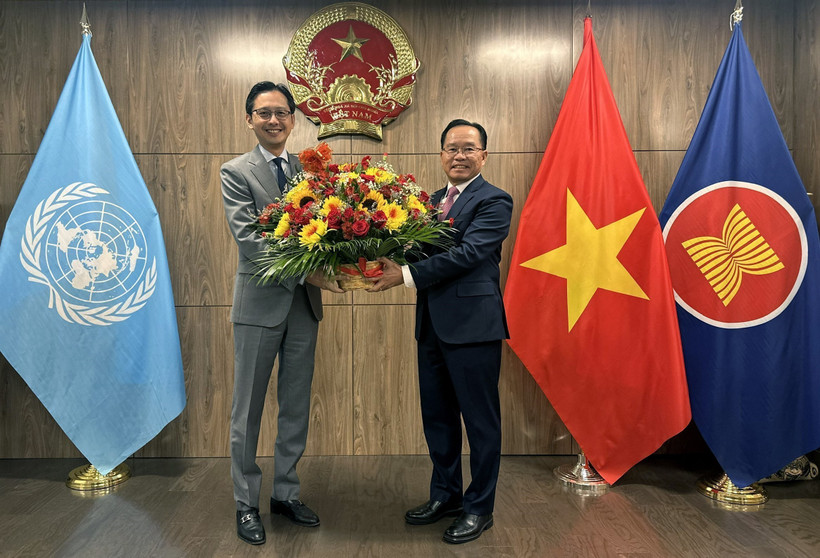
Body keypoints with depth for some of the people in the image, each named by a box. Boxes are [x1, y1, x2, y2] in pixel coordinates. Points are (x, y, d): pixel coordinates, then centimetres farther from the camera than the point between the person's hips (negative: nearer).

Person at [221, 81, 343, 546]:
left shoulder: (308, 170, 10)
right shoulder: (236, 172, -3)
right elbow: (248, 237, -14)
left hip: (304, 303, 4)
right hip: (260, 303, -4)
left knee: (297, 407, 13)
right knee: (249, 408, 6)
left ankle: (286, 493, 29)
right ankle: (247, 503, 22)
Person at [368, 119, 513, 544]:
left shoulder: (494, 201, -7)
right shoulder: (434, 201, 17)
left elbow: (467, 253, -19)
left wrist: (407, 275, -22)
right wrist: (389, 262, -9)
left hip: (472, 324, -8)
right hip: (432, 325, 8)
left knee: (480, 419, 5)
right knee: (436, 415, 17)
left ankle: (478, 508, 21)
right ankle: (445, 495, 35)